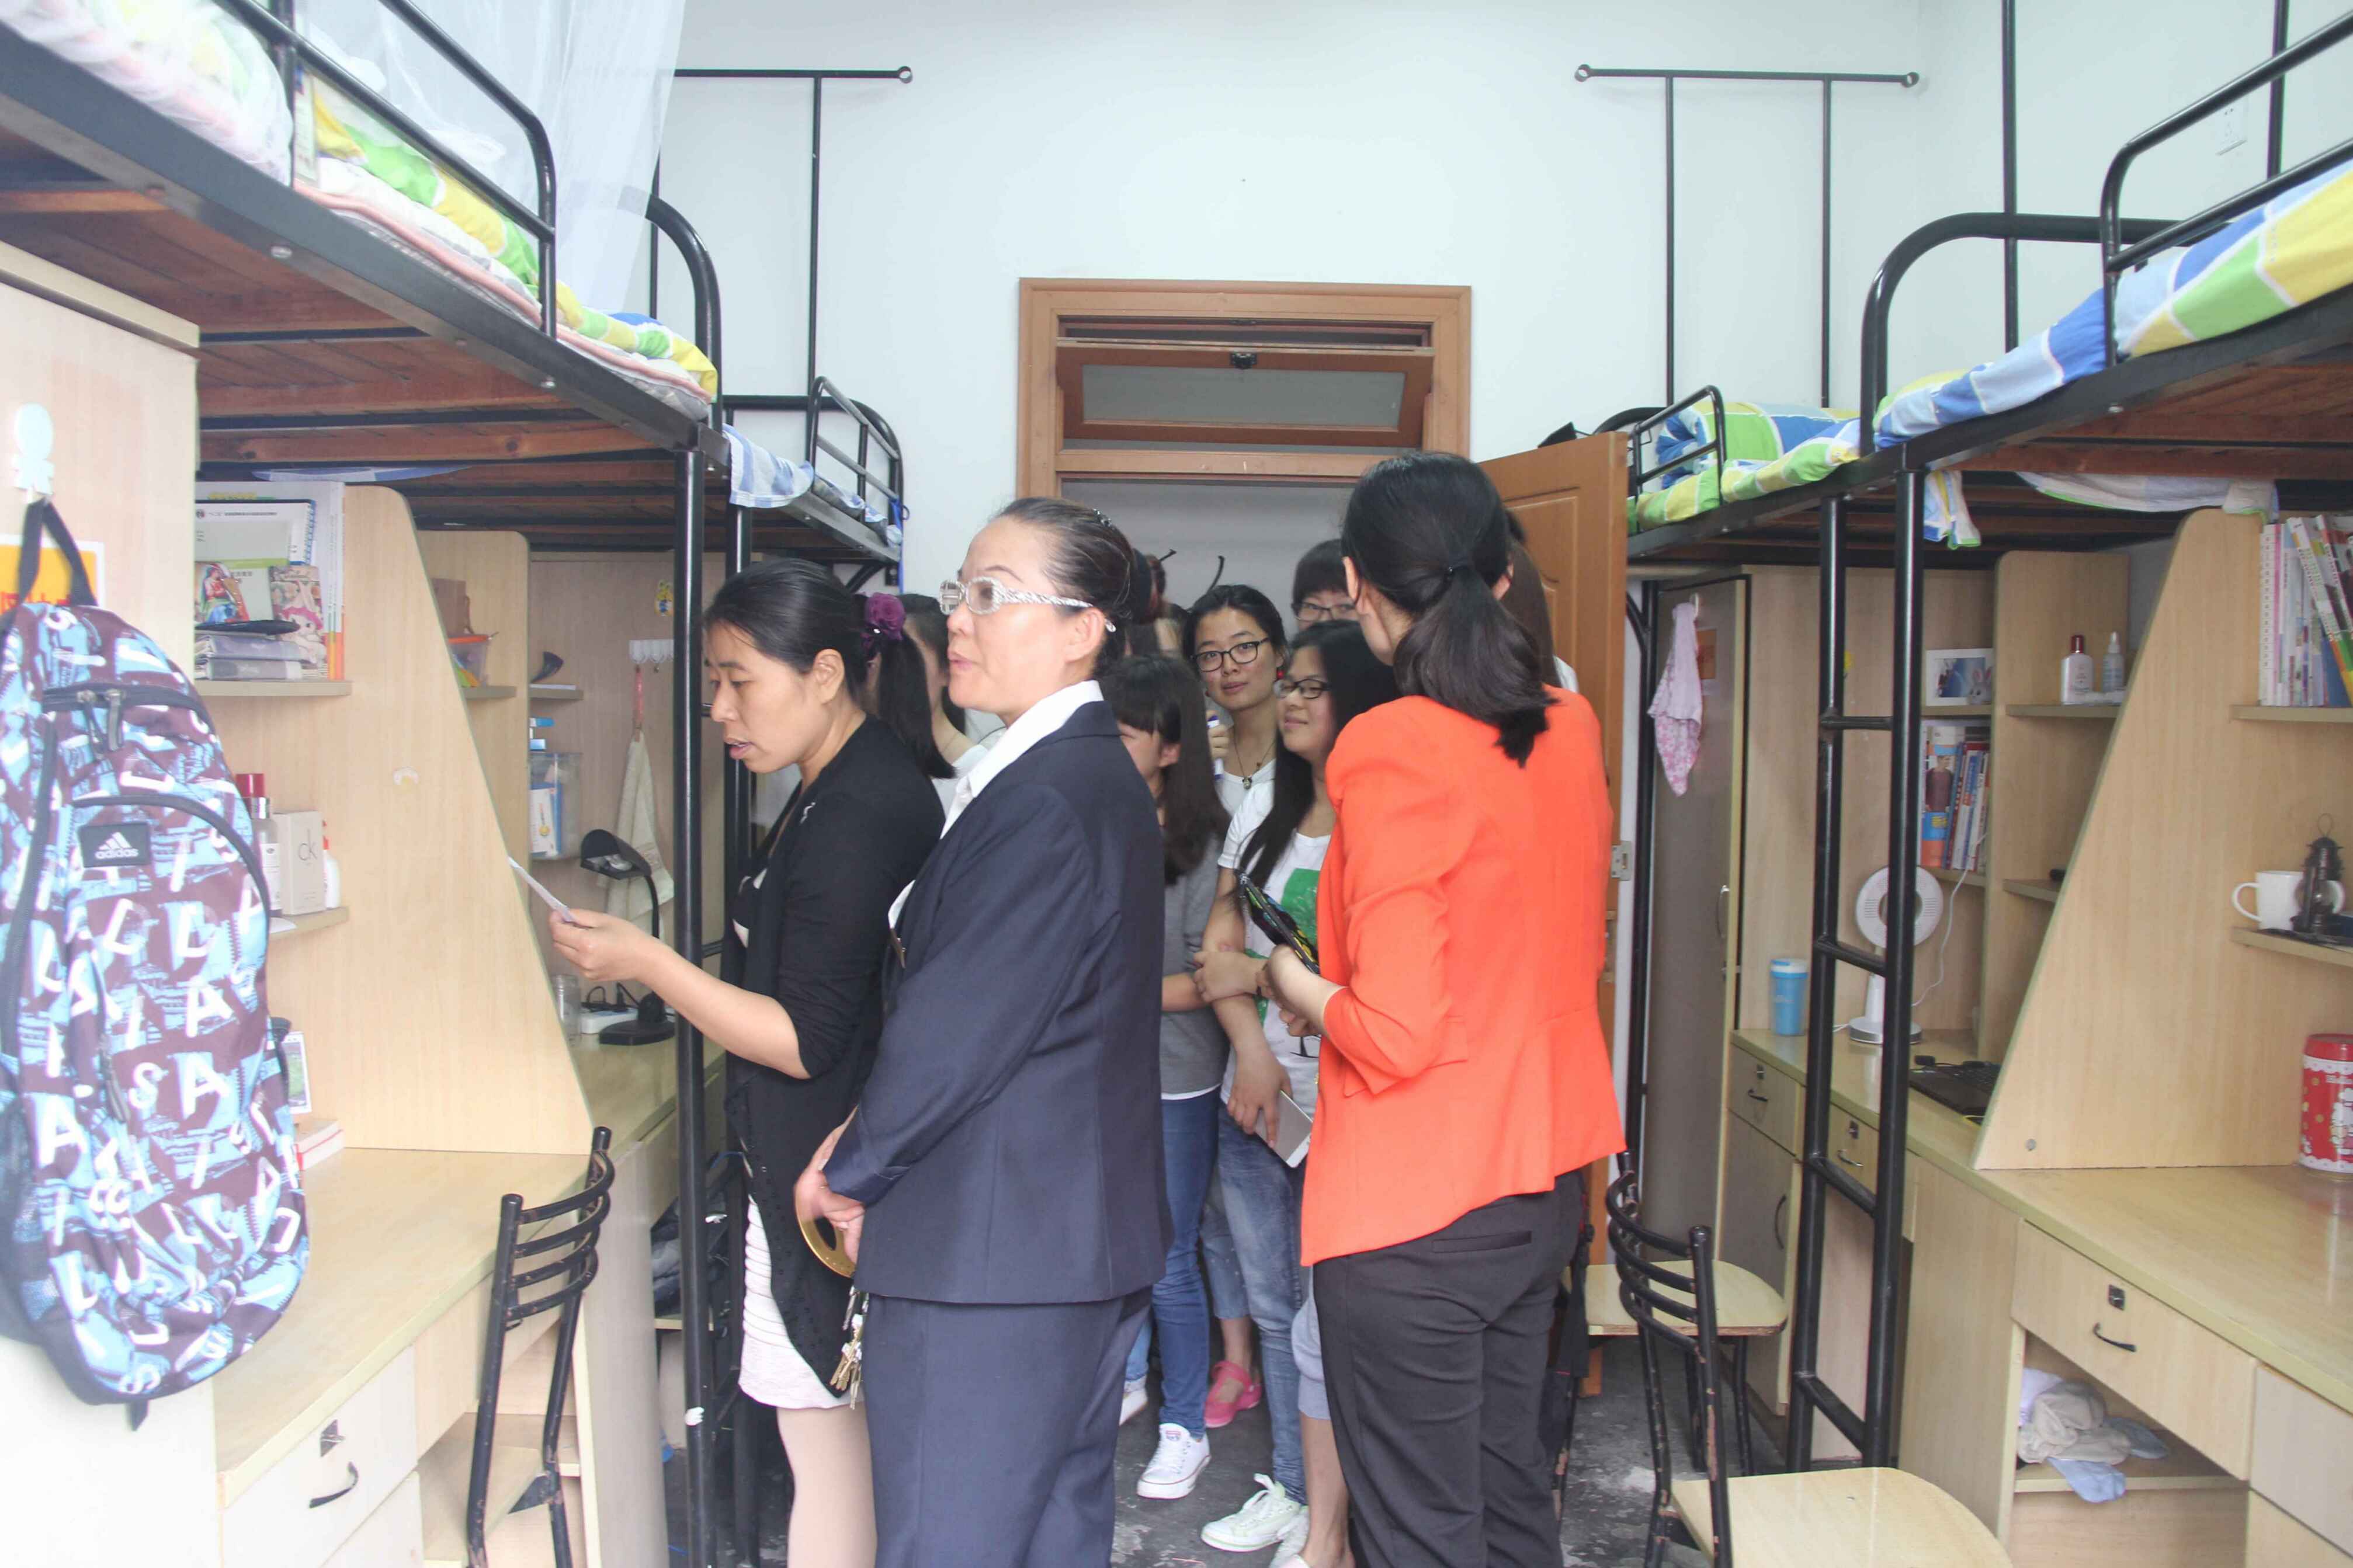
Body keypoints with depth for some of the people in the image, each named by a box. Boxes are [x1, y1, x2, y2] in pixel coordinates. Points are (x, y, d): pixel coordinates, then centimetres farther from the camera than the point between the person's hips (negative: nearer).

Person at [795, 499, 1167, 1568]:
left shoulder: (1044, 801, -21)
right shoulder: (1098, 775, 11)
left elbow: (956, 1031, -21)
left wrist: (845, 1171, -4)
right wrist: (868, 1147, 6)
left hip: (989, 1261, -10)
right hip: (1084, 1238, 10)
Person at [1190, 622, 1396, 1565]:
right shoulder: (1261, 827, 11)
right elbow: (1221, 953, 7)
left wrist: (1267, 973, -7)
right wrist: (1252, 1051, -8)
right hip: (1254, 1100, 7)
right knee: (1273, 1310, 16)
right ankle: (1290, 1489, 32)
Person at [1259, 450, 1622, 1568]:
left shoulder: (1392, 749, -21)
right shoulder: (1570, 728, 2)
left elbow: (1396, 1034, -24)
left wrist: (1296, 990, -4)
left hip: (1413, 1199, -8)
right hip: (1541, 1176, 8)